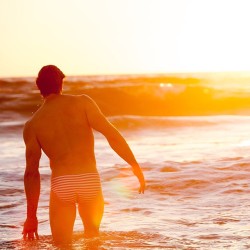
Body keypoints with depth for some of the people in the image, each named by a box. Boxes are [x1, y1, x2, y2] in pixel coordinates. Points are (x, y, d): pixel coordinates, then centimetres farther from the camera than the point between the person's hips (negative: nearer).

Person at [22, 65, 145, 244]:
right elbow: (111, 134, -6)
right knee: (92, 230, 26)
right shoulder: (82, 102, 3)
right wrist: (135, 165, 1)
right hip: (90, 180, 0)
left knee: (62, 244, 8)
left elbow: (31, 172, 4)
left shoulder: (32, 125, 6)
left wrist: (31, 216, 8)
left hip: (61, 183, 0)